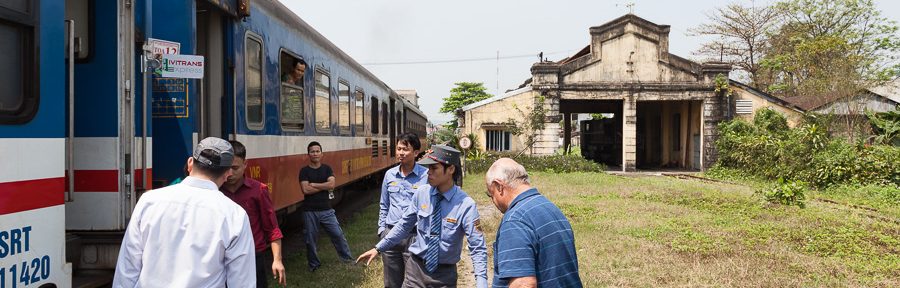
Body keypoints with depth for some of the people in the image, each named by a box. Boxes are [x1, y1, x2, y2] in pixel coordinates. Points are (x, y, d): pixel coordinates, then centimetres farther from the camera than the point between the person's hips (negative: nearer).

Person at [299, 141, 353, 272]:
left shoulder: (327, 169, 5)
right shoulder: (304, 171, -2)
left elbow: (332, 184, -12)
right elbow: (305, 190, -15)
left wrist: (313, 184, -13)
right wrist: (324, 186, -10)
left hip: (326, 209, 1)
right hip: (310, 211, -1)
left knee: (338, 234, 1)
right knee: (310, 239, 7)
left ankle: (347, 258, 15)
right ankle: (314, 265, 23)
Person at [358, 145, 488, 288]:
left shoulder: (466, 205, -18)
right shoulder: (422, 193, -8)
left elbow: (477, 248, -18)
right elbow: (404, 225, 5)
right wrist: (378, 248, 7)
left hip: (444, 276, -2)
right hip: (416, 268, 2)